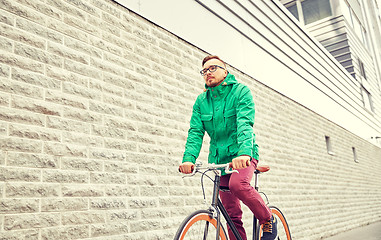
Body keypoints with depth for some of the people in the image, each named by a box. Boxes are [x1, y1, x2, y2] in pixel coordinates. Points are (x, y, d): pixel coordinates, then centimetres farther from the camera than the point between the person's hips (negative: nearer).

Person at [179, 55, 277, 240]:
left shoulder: (240, 91, -7)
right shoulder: (201, 101, 6)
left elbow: (245, 124, -22)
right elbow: (195, 131, -5)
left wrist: (244, 153, -40)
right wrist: (189, 159, -23)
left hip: (242, 155, -4)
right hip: (219, 158, 4)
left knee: (238, 184, -32)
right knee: (232, 214, 3)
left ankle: (268, 219, -6)